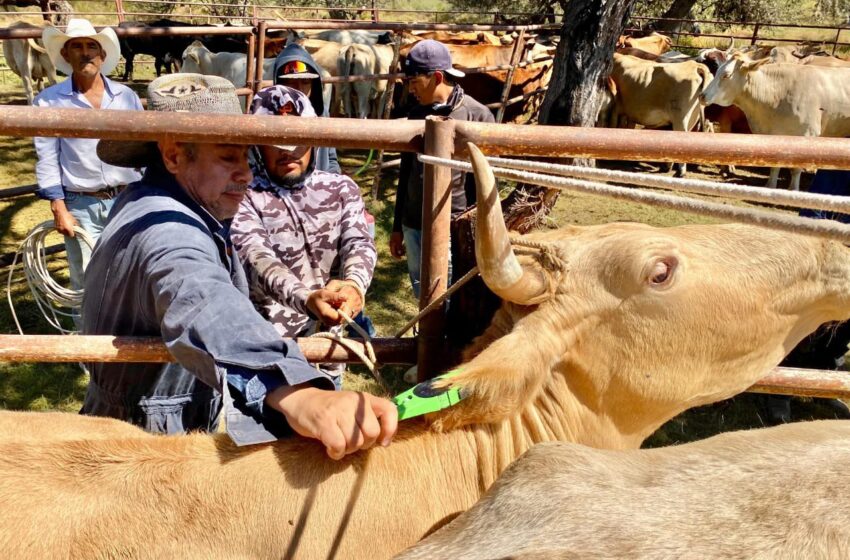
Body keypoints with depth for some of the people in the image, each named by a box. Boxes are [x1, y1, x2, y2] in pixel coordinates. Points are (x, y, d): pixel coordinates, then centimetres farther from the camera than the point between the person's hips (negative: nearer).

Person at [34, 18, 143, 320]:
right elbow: (47, 159, -2)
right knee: (87, 282, 6)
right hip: (81, 205, -2)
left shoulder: (126, 95, 5)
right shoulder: (49, 101, -2)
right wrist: (58, 209, -8)